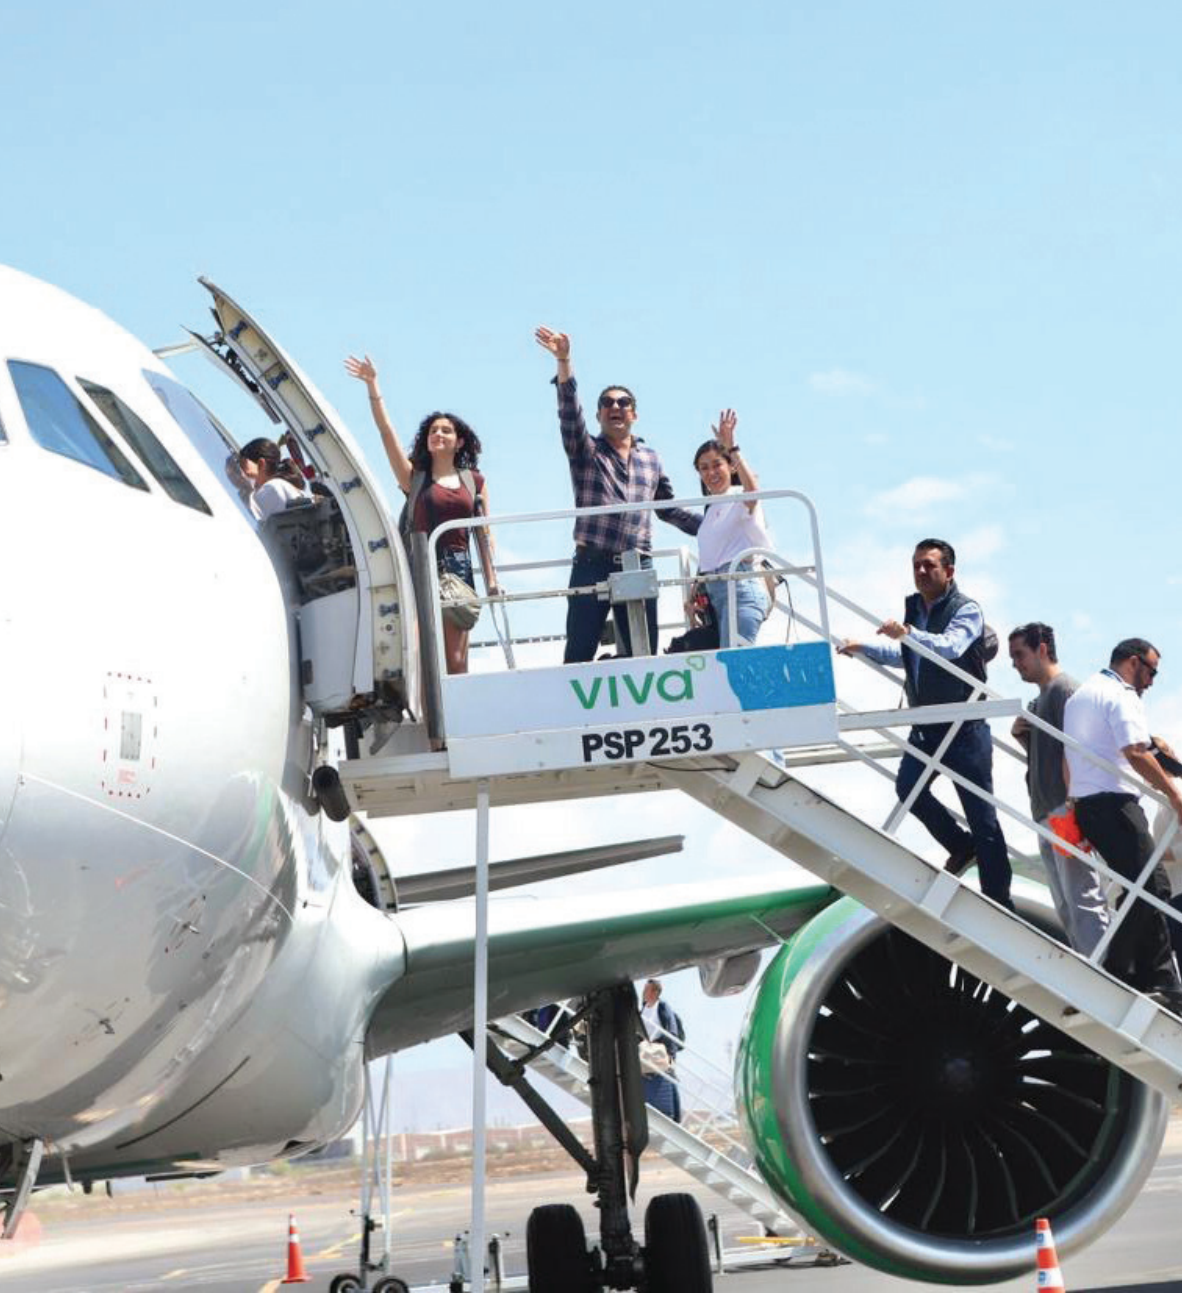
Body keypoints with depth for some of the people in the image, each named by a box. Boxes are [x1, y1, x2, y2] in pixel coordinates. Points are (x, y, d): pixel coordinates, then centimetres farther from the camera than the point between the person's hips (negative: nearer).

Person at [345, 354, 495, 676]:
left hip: (459, 568, 1)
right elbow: (386, 432, 1)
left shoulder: (475, 481, 13)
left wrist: (491, 579, 6)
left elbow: (483, 533, 12)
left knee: (456, 660, -1)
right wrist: (372, 386, -6)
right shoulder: (414, 477, 9)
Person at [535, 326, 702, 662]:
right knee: (579, 655, -7)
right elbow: (570, 412, -7)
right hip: (592, 565, -3)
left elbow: (669, 508, 27)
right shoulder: (586, 452, 10)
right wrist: (563, 362, -21)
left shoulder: (651, 458, 20)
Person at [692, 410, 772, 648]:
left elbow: (752, 488, -27)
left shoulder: (741, 498, -2)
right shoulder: (711, 510, 23)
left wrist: (731, 447, -35)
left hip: (741, 586, -8)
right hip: (714, 592, 8)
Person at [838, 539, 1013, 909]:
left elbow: (951, 647, -32)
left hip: (965, 727, -7)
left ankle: (999, 902, 2)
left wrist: (907, 632, -45)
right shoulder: (914, 607, 12)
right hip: (926, 726, 7)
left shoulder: (966, 610, -10)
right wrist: (862, 648, 26)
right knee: (908, 787, -12)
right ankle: (961, 845, 12)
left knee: (981, 815, -4)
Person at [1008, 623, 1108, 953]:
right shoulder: (1039, 700, 21)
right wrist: (1021, 734, 7)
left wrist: (1069, 810, -23)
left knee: (1083, 902, -14)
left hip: (1065, 812, -10)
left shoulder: (1065, 689, -8)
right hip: (1047, 815, 10)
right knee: (1066, 909, 11)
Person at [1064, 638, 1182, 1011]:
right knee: (1152, 889, -11)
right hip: (1113, 801, -10)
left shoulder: (1079, 696, 24)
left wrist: (1075, 807, 27)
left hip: (1084, 803, 10)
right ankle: (1115, 977, -13)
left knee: (1145, 890, 9)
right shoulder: (1122, 695, -6)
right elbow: (1135, 753, -19)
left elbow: (1069, 759, 26)